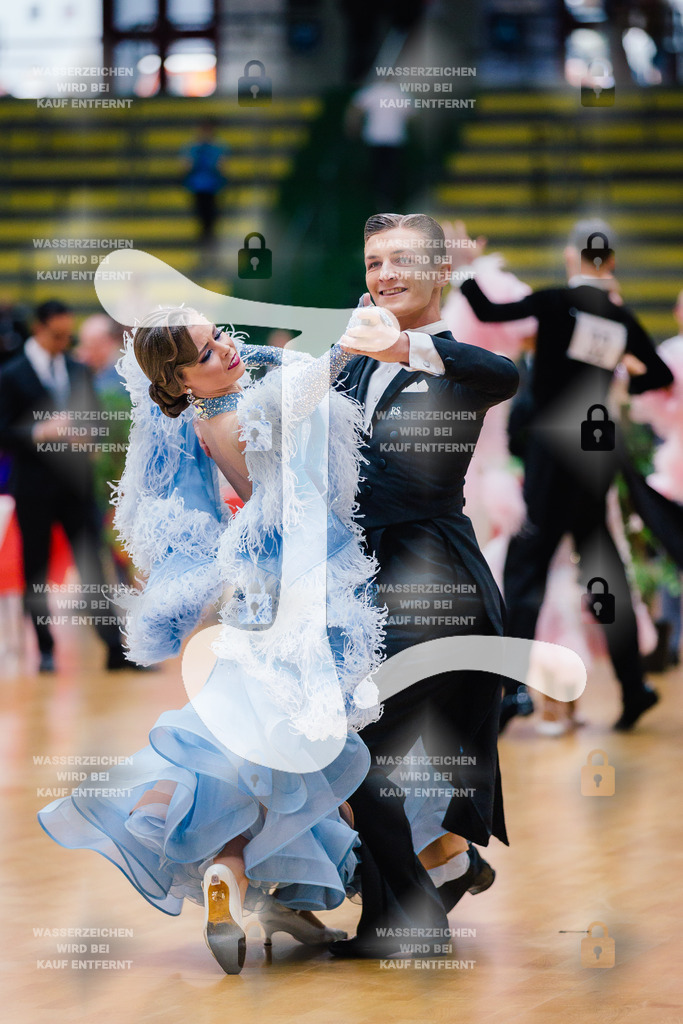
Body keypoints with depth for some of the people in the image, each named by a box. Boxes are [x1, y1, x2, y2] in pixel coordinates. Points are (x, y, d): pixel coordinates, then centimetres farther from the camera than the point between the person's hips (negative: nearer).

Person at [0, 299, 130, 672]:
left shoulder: (78, 371, 12)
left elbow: (93, 417, 17)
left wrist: (86, 435, -5)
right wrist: (39, 433, -23)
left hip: (76, 484, 3)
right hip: (34, 485, -3)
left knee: (92, 567, -3)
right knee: (36, 573, 4)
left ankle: (116, 648, -7)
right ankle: (46, 652, 13)